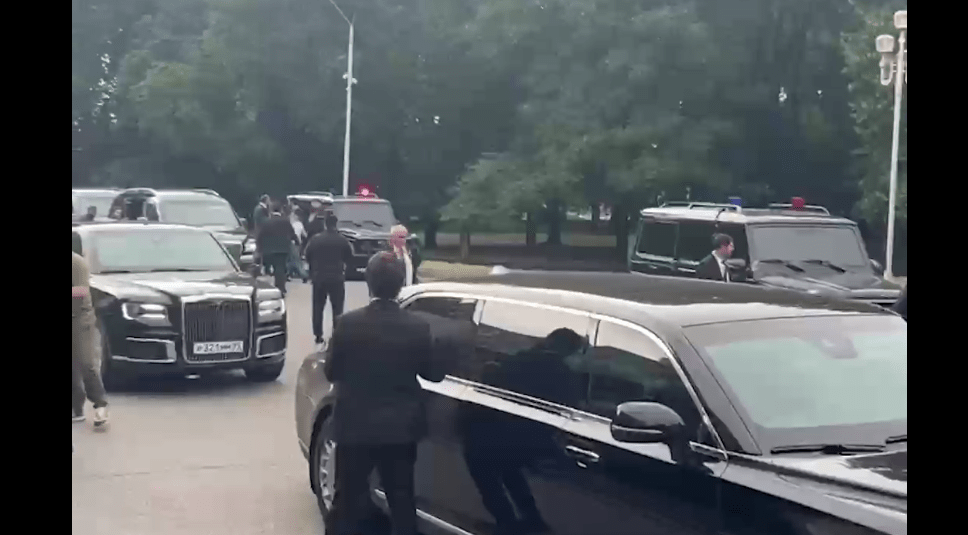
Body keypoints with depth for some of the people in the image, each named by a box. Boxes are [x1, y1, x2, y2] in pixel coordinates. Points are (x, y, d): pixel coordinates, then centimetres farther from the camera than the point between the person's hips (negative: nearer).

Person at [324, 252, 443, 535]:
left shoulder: (349, 323, -12)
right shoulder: (418, 326, -9)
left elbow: (331, 372, -3)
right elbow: (434, 374, 0)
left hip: (356, 425, -1)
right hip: (402, 427, 1)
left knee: (348, 499, 10)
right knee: (402, 499, 13)